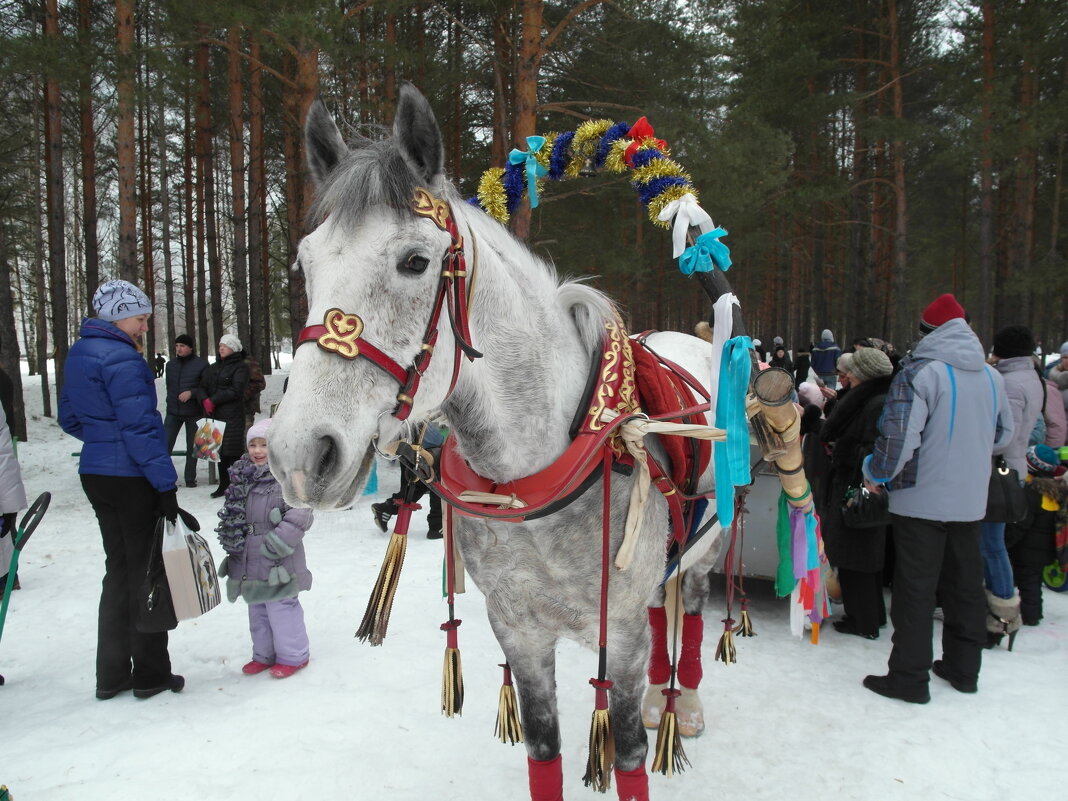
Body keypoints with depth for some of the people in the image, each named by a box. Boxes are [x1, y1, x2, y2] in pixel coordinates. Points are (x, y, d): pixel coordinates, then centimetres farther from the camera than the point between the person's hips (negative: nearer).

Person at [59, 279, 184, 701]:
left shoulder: (78, 354, 12)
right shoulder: (122, 359, -17)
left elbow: (69, 419, 20)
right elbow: (140, 426, -21)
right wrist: (165, 484, -19)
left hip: (96, 474, 9)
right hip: (131, 478, -9)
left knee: (119, 570, 16)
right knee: (146, 571, 3)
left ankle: (112, 674, 24)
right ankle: (150, 674, 14)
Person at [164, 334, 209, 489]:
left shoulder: (201, 364, -5)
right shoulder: (171, 364, 10)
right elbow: (169, 385, 20)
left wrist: (191, 393, -20)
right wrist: (171, 401, 15)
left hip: (193, 413, -3)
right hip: (173, 412, 3)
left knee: (192, 448, 6)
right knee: (165, 445, -3)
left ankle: (190, 479, 16)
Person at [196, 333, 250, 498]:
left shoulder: (241, 366, -1)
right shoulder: (213, 367, 19)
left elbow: (236, 390, -12)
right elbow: (202, 387, 14)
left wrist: (213, 400, -10)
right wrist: (205, 401, -7)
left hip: (232, 416, -6)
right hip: (214, 415, 6)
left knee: (232, 452, -8)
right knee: (220, 451, 10)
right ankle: (223, 485, 20)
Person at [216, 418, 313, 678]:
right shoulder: (243, 479, 8)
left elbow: (300, 516, -23)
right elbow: (232, 517, 19)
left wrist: (278, 543, -25)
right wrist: (231, 540, 12)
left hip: (278, 567, -8)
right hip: (249, 564, 8)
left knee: (282, 609, 1)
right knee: (257, 611, 19)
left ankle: (293, 656, 18)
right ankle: (264, 654, 35)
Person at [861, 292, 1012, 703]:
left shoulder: (919, 371, -15)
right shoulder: (992, 376, 7)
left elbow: (899, 436, -22)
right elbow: (1003, 433, 19)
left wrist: (875, 474, -7)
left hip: (921, 499, -6)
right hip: (970, 501, 7)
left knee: (915, 589, 1)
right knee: (965, 584, 17)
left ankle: (909, 676, 7)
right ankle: (964, 668, 29)